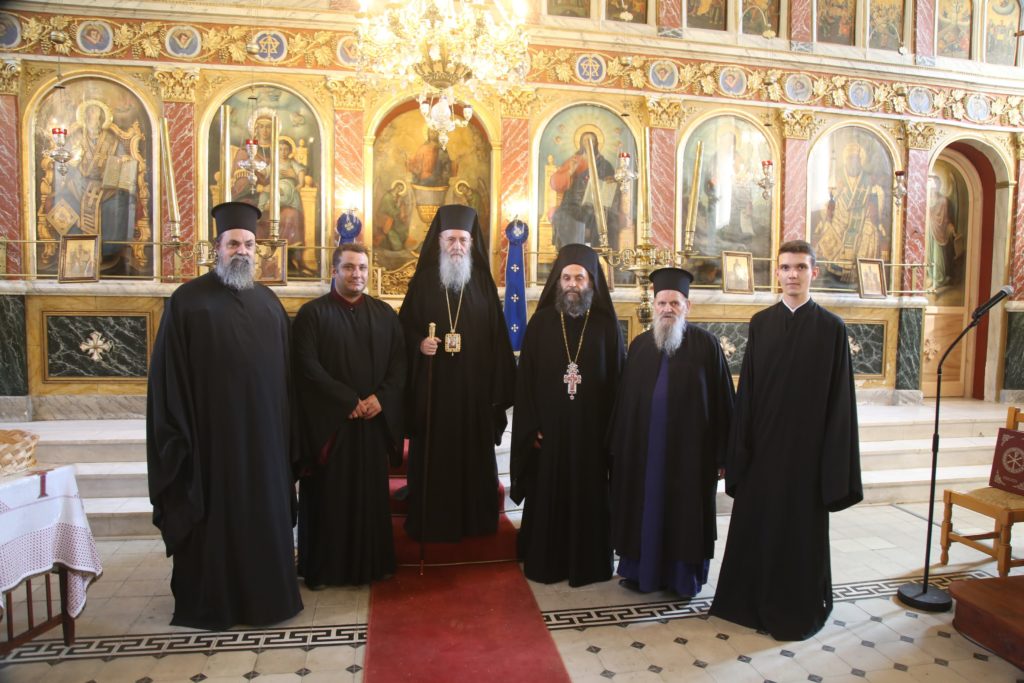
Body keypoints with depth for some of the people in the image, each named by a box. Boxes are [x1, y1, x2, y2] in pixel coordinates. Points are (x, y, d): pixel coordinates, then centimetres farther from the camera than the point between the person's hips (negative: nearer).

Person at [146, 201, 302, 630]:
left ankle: (266, 592, 28)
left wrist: (286, 422, 9)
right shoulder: (188, 300, -3)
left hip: (264, 429, 4)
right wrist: (179, 432, -9)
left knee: (266, 511, 12)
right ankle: (209, 601, 23)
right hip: (212, 429, -4)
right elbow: (168, 373, -5)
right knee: (214, 514, 6)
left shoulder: (268, 301, 11)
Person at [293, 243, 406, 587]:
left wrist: (380, 397, -10)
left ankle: (372, 562, 23)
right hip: (327, 420, -3)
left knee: (371, 493, 9)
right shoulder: (312, 313, -1)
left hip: (375, 420, 3)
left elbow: (399, 362, 6)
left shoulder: (385, 314, 10)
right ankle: (320, 566, 20)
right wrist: (349, 400, -14)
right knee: (327, 495, 6)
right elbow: (307, 365, -10)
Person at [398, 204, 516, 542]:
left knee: (474, 455, 8)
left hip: (474, 389, 1)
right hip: (432, 389, -1)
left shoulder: (483, 283, 5)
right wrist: (418, 343, -17)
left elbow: (497, 339, 4)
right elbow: (404, 328, 6)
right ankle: (430, 524, 17)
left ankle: (475, 522, 22)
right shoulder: (423, 281, 3)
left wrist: (498, 389, -1)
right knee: (432, 456, 4)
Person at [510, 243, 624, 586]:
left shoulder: (606, 325, 1)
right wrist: (531, 428, -5)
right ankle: (545, 562, 24)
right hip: (548, 428, 0)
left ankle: (589, 563, 24)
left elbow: (617, 379, 1)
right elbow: (525, 378, 0)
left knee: (588, 497, 9)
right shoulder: (541, 322, 2)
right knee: (547, 497, 8)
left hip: (591, 430, 0)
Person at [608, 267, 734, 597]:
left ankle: (682, 576, 25)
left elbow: (722, 400, -5)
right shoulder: (640, 345, 7)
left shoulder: (705, 344, -4)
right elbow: (624, 399, 8)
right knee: (645, 510, 11)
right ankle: (642, 570, 28)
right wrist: (618, 446, 4)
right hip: (642, 449, 3)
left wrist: (722, 453, -8)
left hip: (688, 449, -3)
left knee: (684, 513, 8)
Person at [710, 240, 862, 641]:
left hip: (806, 445, -3)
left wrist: (833, 460, -7)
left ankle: (799, 610, 26)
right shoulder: (760, 323, 4)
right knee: (756, 525, 11)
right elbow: (746, 388, 3)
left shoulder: (831, 328, -4)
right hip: (762, 444, 3)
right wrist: (739, 446, 0)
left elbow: (839, 398, -5)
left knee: (801, 530, 8)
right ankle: (754, 601, 29)